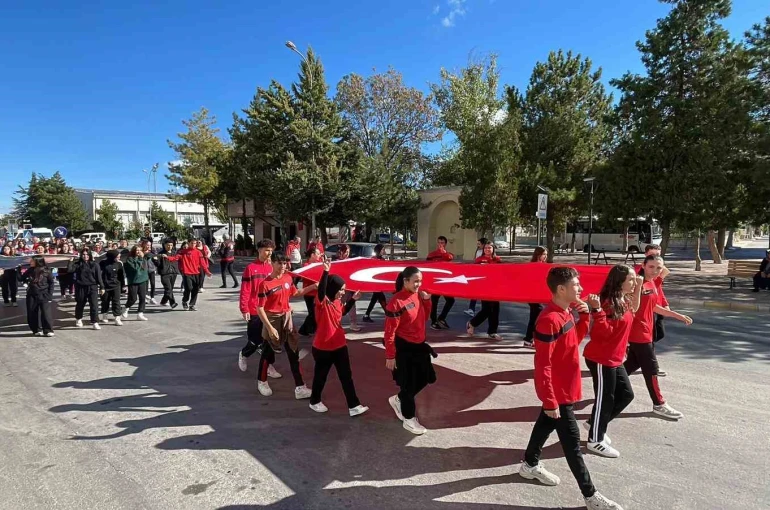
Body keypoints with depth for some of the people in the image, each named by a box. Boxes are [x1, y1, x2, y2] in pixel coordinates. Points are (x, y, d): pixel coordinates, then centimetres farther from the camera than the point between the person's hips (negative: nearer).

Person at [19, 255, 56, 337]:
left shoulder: (46, 271, -6)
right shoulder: (30, 271, 4)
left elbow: (51, 283, -1)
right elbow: (21, 278, 13)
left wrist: (50, 295, -6)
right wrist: (17, 271, 0)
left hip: (44, 296, -4)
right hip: (32, 296, 4)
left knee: (46, 313, -6)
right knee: (33, 314, 6)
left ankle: (48, 330, 1)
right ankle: (37, 330, 17)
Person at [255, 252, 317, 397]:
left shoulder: (288, 278, 0)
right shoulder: (265, 284, -19)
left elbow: (295, 293, 18)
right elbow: (259, 308, -17)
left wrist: (312, 287, 5)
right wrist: (270, 328, -20)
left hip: (287, 318, 5)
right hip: (272, 320, -5)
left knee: (294, 353, 5)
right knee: (268, 354, 11)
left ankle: (300, 387, 11)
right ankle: (262, 382, 35)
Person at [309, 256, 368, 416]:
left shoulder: (338, 302, 4)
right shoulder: (322, 302, -19)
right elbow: (320, 290, -41)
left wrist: (353, 300, 13)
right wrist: (326, 271, -52)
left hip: (339, 345, 6)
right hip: (323, 347, -6)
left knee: (346, 375, 8)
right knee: (320, 375, 13)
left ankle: (353, 405, 15)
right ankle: (315, 401, 35)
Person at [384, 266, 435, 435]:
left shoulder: (418, 295, 1)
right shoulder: (396, 302, -22)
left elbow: (425, 318, 14)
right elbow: (389, 332, -20)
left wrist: (427, 300, -2)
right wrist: (390, 356, -19)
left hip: (418, 345, 8)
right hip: (403, 348, -8)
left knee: (425, 378, 17)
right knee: (408, 383, 5)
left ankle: (398, 400, 38)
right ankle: (409, 420, 25)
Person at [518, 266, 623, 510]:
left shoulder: (568, 311, 0)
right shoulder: (549, 320, -28)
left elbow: (577, 338, 16)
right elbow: (542, 365, -26)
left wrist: (584, 315, -1)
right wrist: (550, 401, -22)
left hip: (565, 387, 9)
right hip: (557, 391, -9)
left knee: (546, 424, 24)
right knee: (572, 443, 4)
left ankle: (530, 465, 43)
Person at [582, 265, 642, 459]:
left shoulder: (624, 301, 8)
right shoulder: (608, 302, -21)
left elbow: (633, 311, 30)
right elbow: (603, 331, -26)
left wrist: (638, 288, 18)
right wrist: (597, 310, -39)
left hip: (614, 359, 10)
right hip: (601, 359, -10)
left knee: (626, 394, 17)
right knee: (605, 398, 1)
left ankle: (596, 424, 32)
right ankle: (595, 441, 17)